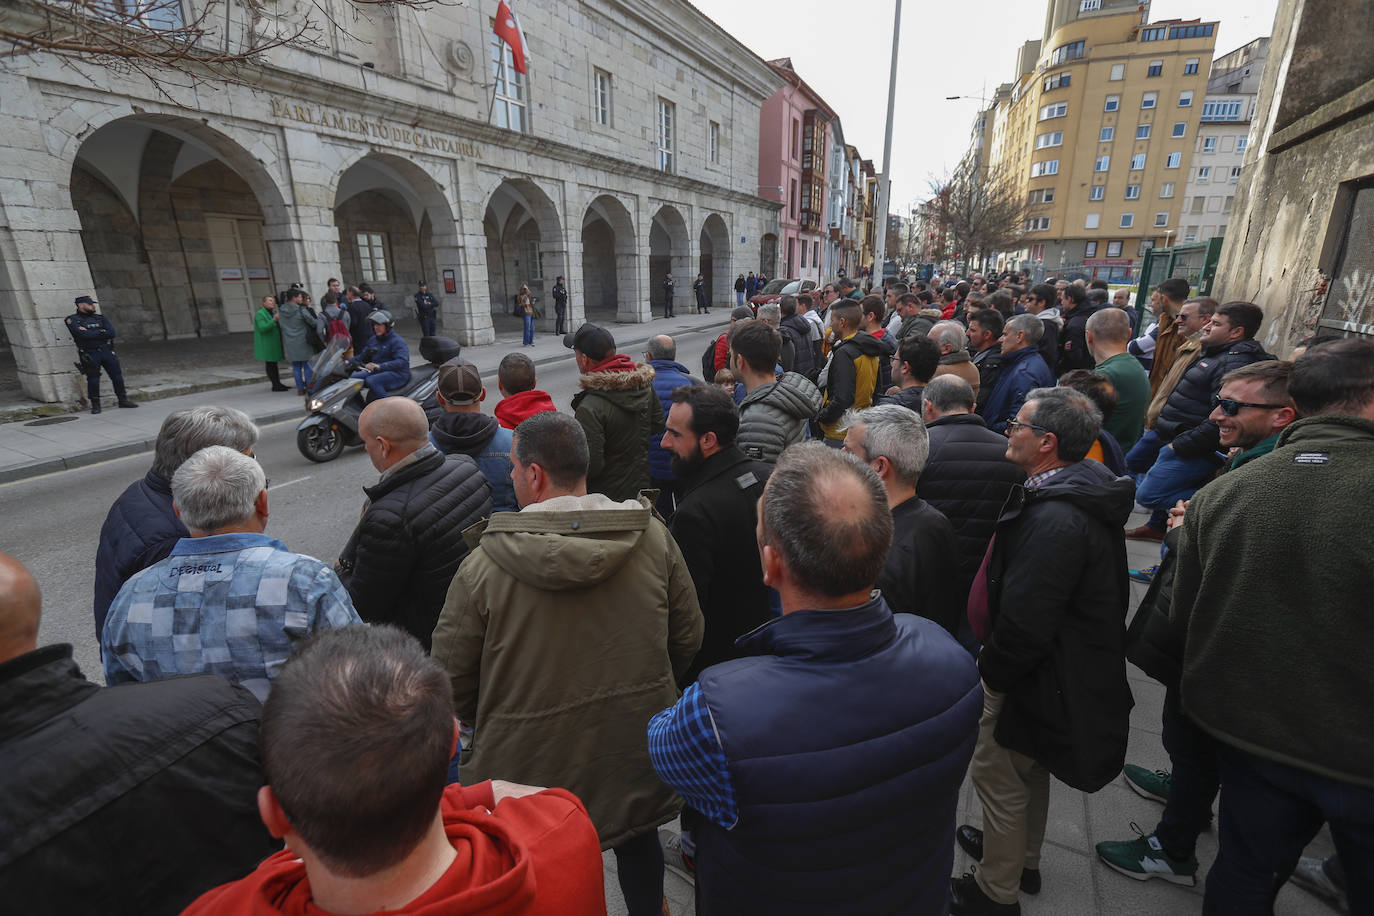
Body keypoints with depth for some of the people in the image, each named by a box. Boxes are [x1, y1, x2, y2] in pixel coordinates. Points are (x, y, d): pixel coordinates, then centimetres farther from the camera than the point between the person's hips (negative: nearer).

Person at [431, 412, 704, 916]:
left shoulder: (483, 567, -21)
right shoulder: (653, 537, -13)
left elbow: (451, 678, -11)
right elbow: (687, 636, -3)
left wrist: (492, 722, 10)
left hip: (533, 763, -2)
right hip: (637, 750, 3)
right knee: (638, 842, 31)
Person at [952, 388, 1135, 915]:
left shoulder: (1055, 520, -33)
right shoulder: (1080, 491, 1)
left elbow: (1024, 624, -31)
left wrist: (991, 674, -14)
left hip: (1027, 675, -10)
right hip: (1056, 668, 10)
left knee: (997, 776, 10)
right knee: (1029, 770, 27)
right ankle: (1023, 859, 50)